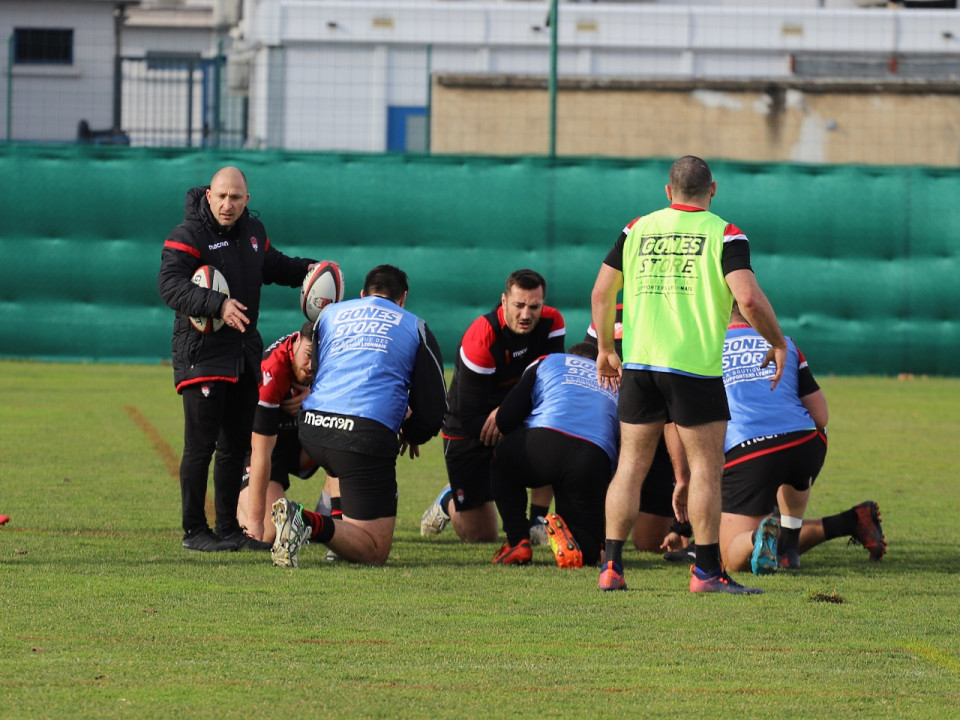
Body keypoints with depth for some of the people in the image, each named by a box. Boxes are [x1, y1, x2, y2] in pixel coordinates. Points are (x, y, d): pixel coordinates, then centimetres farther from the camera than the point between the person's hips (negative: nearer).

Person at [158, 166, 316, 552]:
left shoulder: (252, 231, 11)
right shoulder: (188, 235, -12)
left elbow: (274, 265, 32)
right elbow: (170, 285, -26)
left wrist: (307, 269, 15)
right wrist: (218, 304, -37)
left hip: (245, 353, 7)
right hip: (201, 353, -7)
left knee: (237, 445, 11)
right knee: (200, 445, -7)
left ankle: (229, 527, 19)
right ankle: (194, 531, 0)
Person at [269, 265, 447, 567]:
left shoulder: (331, 313, 23)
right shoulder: (415, 328, 16)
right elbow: (434, 408, 15)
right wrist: (411, 436, 36)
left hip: (311, 428, 5)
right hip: (369, 434, -5)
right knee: (374, 551, -4)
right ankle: (313, 525, -29)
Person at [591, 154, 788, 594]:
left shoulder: (638, 229, 9)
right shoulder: (724, 234, -3)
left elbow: (602, 292, 10)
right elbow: (748, 297, -15)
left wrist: (605, 350, 21)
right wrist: (778, 343, -1)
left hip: (637, 363, 4)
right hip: (695, 365, -4)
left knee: (631, 464, 9)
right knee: (707, 466, 3)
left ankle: (610, 566, 5)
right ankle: (707, 571, 2)